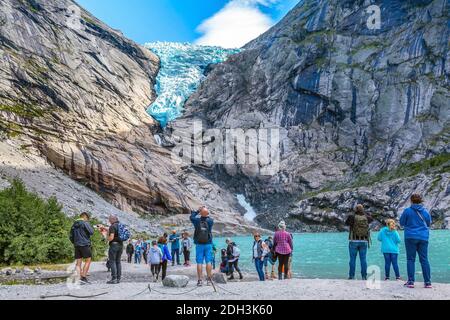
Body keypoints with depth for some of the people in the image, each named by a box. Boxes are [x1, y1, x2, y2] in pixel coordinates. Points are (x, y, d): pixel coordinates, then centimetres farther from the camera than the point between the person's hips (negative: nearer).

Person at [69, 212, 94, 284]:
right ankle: (83, 277, -7)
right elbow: (91, 232, -13)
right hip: (85, 244, -6)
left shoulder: (74, 224, 16)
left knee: (78, 263, 5)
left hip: (77, 246, 6)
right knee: (88, 261, 1)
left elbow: (71, 236, 18)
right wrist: (91, 227, 6)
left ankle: (78, 278, -1)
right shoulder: (85, 223, -5)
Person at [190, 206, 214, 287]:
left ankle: (200, 280, 1)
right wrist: (207, 214, 21)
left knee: (199, 262, 1)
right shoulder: (210, 221, -6)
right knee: (208, 262, 5)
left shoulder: (197, 220, -7)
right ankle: (208, 279, 6)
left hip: (199, 244, 0)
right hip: (208, 244, 1)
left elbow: (191, 216, 14)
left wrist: (198, 211, 21)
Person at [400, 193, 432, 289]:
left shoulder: (407, 211, -5)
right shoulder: (426, 212, 5)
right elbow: (429, 224, 17)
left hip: (411, 237, -3)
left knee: (410, 259, 3)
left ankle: (411, 281, 0)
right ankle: (428, 282, 6)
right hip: (423, 238, 3)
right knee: (424, 260, 6)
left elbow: (401, 223, 3)